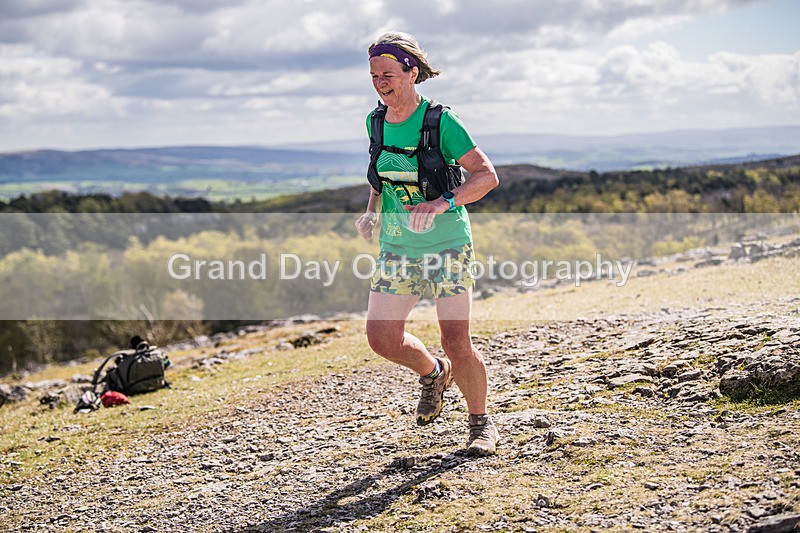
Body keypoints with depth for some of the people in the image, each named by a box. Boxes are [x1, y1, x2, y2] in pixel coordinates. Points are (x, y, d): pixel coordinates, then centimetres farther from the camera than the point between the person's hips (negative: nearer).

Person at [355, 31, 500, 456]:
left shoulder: (441, 121, -14)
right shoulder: (375, 122, 4)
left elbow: (486, 175, -16)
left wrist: (442, 204, -30)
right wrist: (370, 211, 5)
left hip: (448, 245, -5)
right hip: (396, 247, 6)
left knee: (456, 342, -8)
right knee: (381, 337, 0)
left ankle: (481, 424, 15)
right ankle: (433, 373, 31)